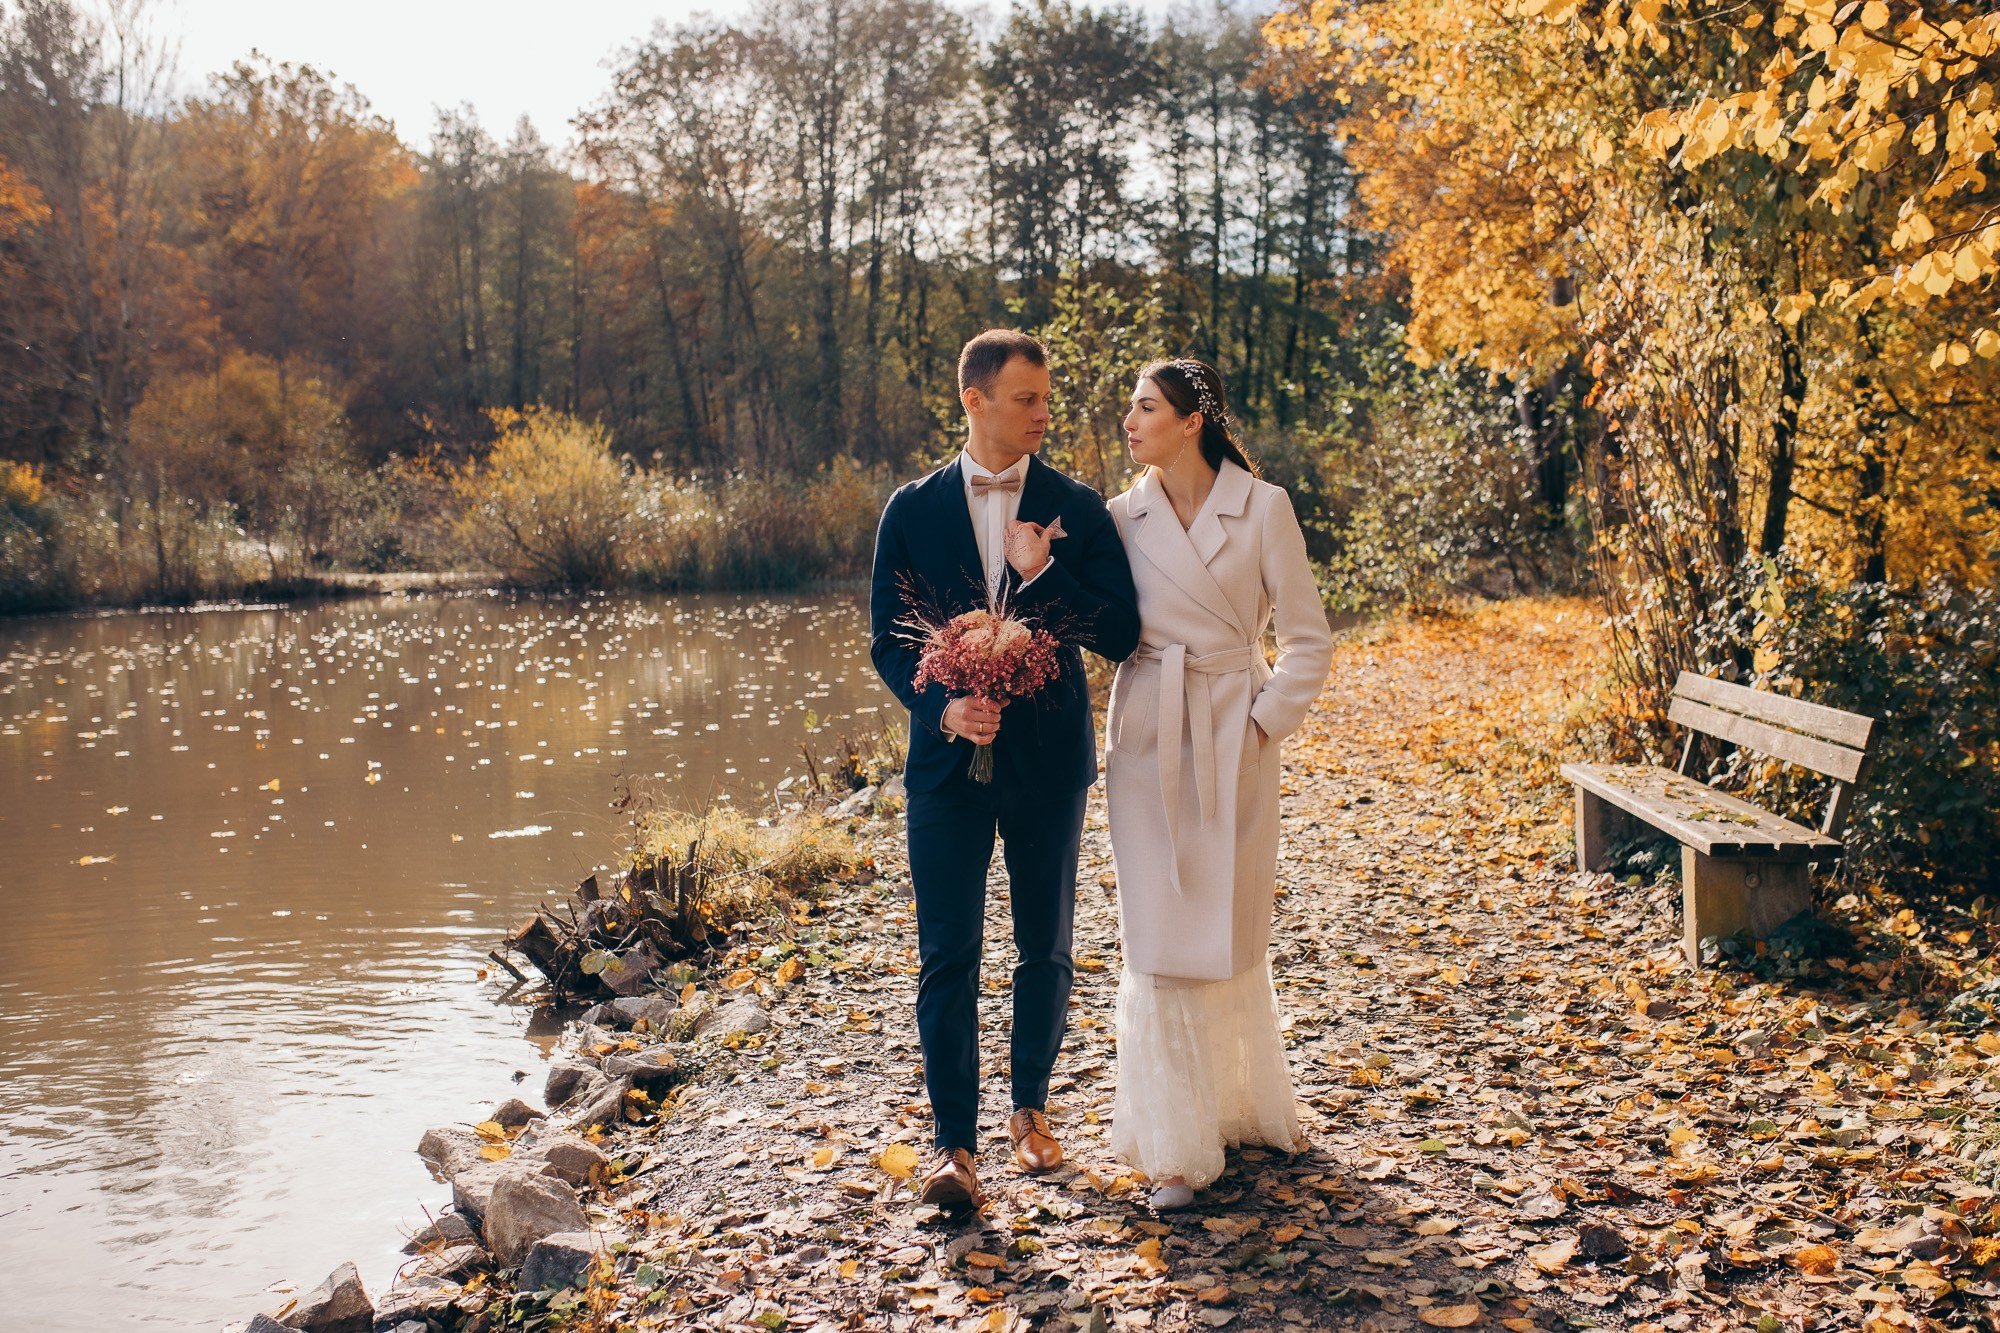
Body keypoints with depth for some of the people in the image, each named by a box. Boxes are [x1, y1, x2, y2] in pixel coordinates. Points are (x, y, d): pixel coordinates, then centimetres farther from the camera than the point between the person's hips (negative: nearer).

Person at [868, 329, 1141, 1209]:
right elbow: (887, 640, 2)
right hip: (948, 759, -1)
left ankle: (1031, 1108, 32)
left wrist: (1040, 574, -17)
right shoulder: (911, 510, 2)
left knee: (1046, 949, 12)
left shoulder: (1076, 510, 2)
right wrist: (943, 706, -15)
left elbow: (1121, 634, -5)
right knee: (947, 955, -3)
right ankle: (955, 1142, 5)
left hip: (1048, 762, 1)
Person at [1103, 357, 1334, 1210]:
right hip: (1148, 736, 1)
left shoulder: (1262, 508, -3)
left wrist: (1267, 720, -6)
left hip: (1235, 738, -1)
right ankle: (1175, 1146, 8)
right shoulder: (1123, 516, 3)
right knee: (1158, 935, -1)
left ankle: (1242, 1106, 33)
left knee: (1232, 928, 9)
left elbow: (1307, 638, 0)